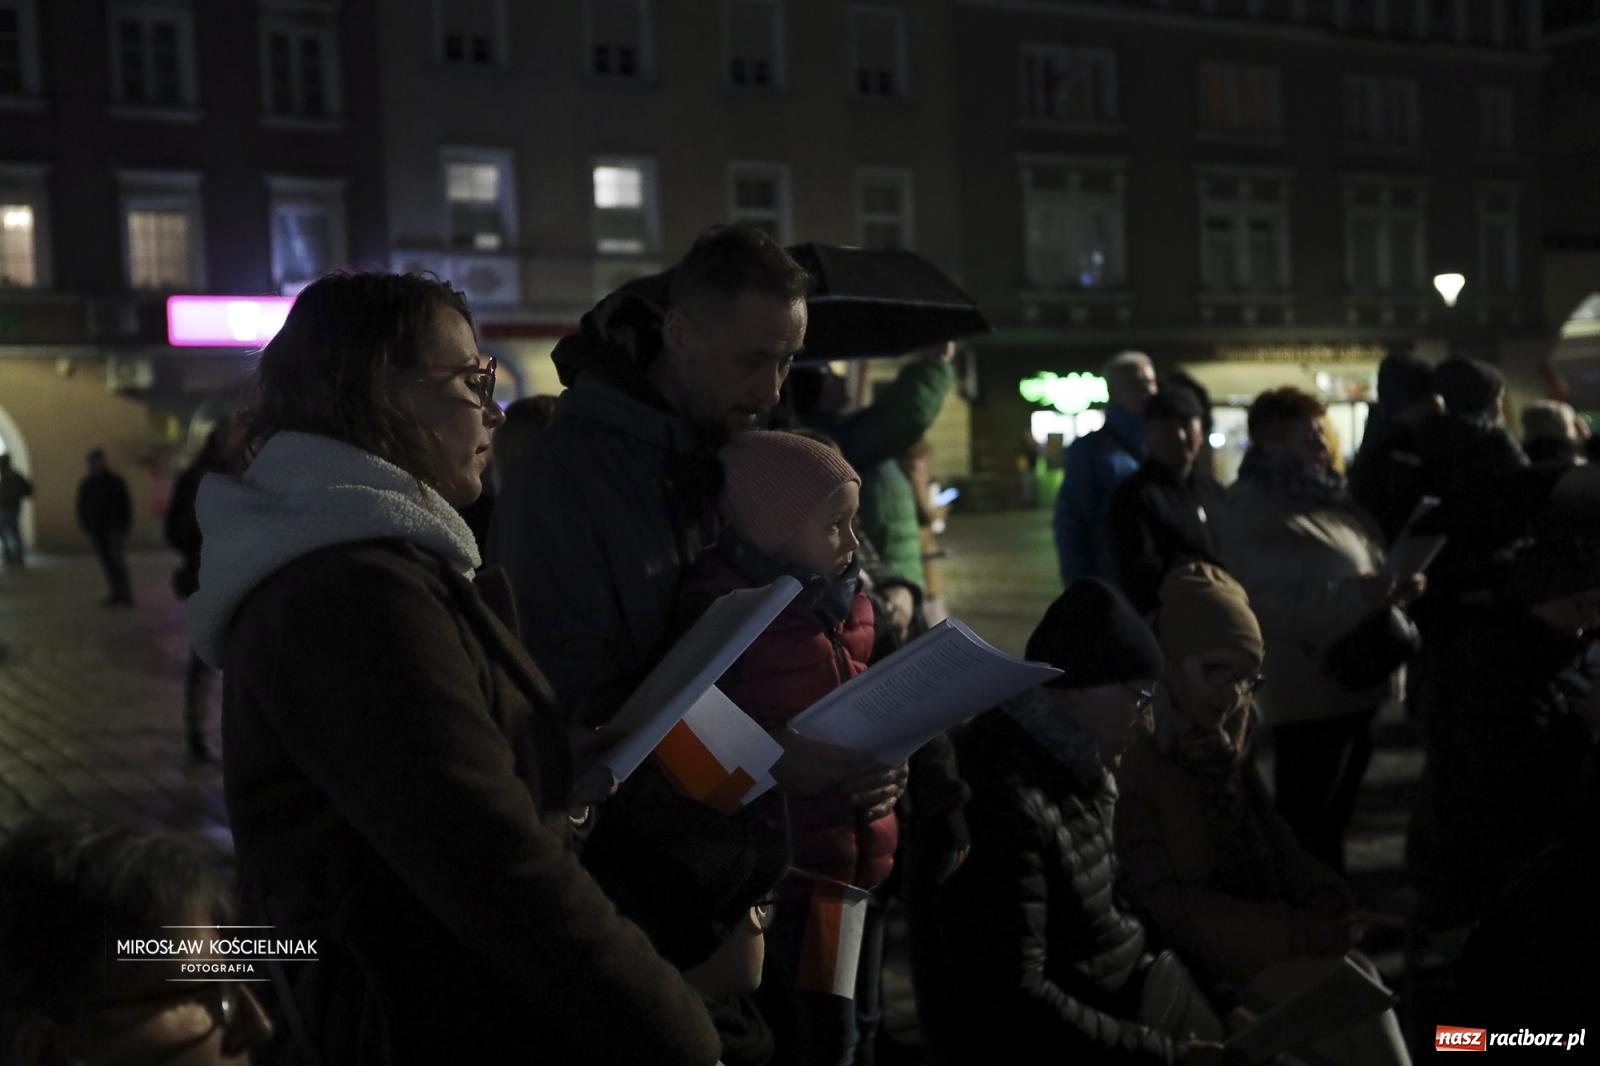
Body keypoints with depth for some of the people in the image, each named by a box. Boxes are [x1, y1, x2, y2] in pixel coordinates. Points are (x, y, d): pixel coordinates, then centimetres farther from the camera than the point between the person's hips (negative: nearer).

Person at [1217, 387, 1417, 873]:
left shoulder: (1328, 499, 13)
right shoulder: (1252, 512, -13)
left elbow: (1358, 570, 22)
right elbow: (1265, 604, -24)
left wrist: (1395, 587, -1)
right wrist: (1354, 595, -31)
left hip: (1355, 682, 9)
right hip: (1310, 693, -9)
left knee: (1334, 821, 21)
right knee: (1306, 831, 1)